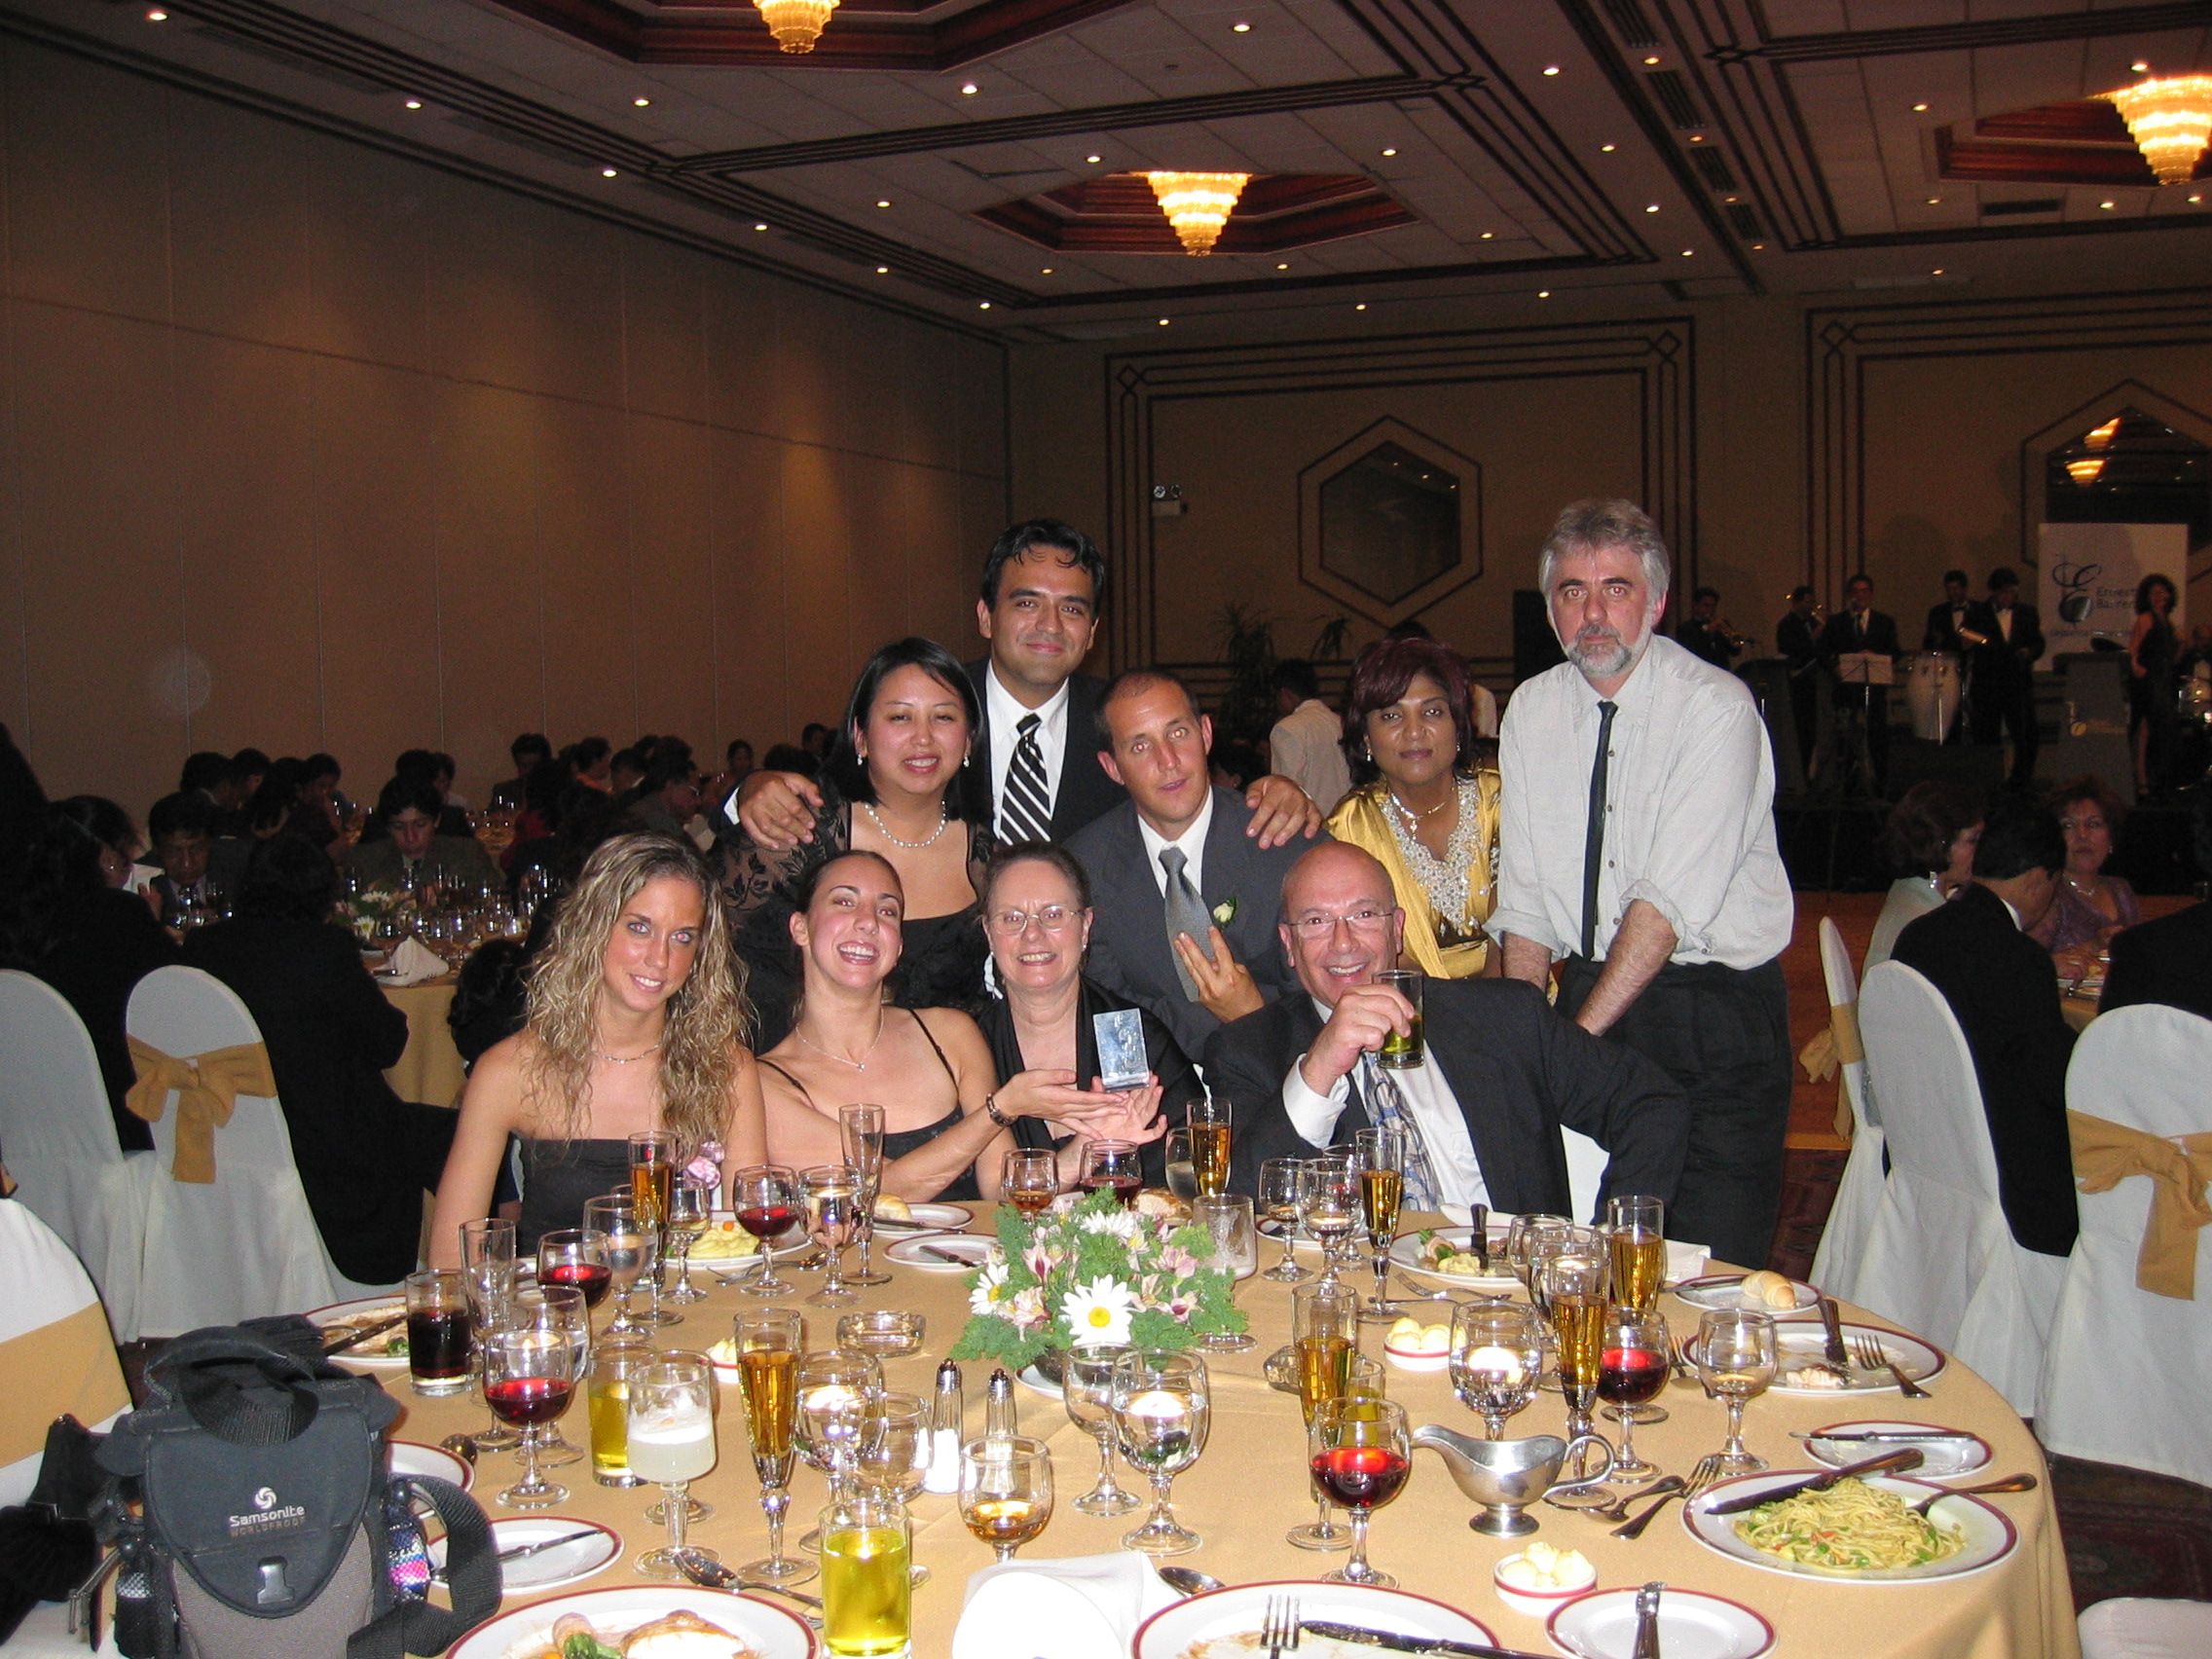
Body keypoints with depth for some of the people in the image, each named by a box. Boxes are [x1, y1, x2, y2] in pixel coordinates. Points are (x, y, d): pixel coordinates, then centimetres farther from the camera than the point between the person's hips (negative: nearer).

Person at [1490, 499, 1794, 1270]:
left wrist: (1580, 1034, -23)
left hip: (1715, 1011, -4)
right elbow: (1523, 898, 4)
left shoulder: (1715, 707, -12)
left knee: (1711, 1259, -6)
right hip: (1588, 990, 4)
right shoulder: (1532, 709, 4)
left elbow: (1672, 898, -20)